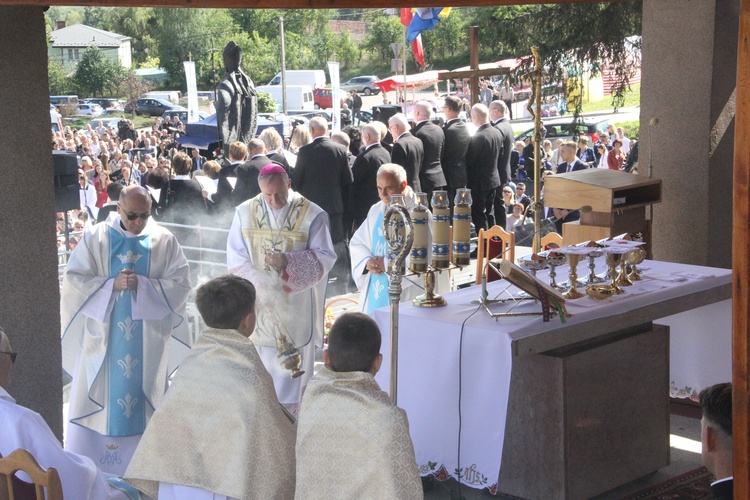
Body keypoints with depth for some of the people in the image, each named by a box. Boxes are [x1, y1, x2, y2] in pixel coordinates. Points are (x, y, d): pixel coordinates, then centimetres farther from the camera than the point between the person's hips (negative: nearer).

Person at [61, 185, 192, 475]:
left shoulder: (164, 241, -2)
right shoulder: (95, 239, -3)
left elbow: (181, 285, -7)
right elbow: (73, 281, -6)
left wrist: (142, 285, -20)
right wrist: (112, 284, -20)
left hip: (148, 339, 0)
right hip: (102, 335, 0)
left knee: (145, 394, 7)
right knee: (97, 399, 5)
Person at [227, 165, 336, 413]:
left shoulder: (312, 215, -5)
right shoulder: (245, 212, 2)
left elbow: (324, 257, -7)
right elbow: (235, 257, 0)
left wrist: (288, 261, -21)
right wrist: (260, 281, -14)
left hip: (296, 305, -2)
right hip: (257, 302, 2)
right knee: (259, 360, 6)